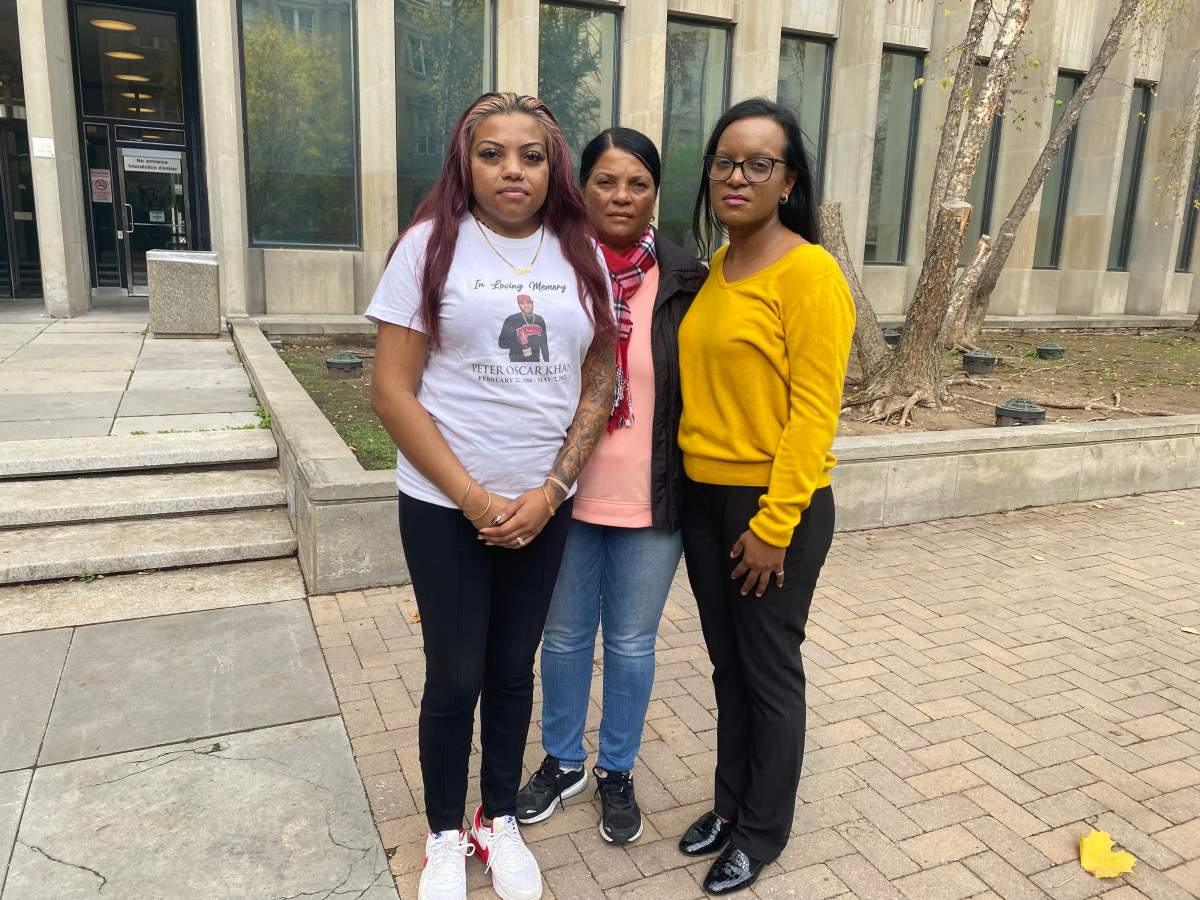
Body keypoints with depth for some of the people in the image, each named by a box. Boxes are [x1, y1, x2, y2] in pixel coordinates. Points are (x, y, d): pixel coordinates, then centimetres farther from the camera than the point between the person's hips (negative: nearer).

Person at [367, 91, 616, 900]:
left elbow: (599, 386, 3)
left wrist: (549, 492, -8)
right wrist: (472, 498, -12)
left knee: (514, 669, 15)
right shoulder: (432, 244, -6)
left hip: (543, 507, 3)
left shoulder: (583, 255, 2)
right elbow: (392, 391, -9)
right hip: (445, 507, -2)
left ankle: (500, 822, 36)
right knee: (456, 676, 8)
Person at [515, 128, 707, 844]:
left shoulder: (684, 281, -5)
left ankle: (617, 772, 37)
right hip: (566, 495, 1)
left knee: (632, 644, 14)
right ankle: (563, 761, 41)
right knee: (566, 637, 17)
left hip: (651, 502, -1)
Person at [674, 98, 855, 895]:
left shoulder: (810, 272, -15)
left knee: (770, 671, 10)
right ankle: (731, 802, 39)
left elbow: (814, 413, -17)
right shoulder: (713, 268, 7)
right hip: (703, 499, 7)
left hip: (775, 507, -6)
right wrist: (692, 487, 10)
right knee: (728, 663, 19)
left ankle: (764, 831, 31)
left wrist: (773, 524, -18)